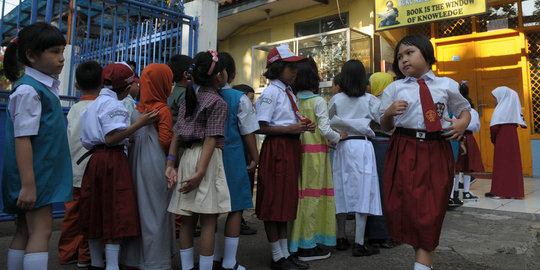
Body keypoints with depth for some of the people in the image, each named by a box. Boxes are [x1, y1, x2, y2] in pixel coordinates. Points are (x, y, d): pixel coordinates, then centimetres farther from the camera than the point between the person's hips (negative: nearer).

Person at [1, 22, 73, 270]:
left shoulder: (47, 87, 13)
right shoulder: (28, 90, -15)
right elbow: (22, 138, -20)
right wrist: (28, 184, -22)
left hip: (45, 172, 9)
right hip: (35, 173, -9)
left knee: (25, 231, 13)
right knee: (41, 231, -7)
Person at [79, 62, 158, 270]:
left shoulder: (94, 104, 20)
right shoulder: (112, 104, -9)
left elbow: (87, 141, 20)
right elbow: (111, 138, -19)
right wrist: (140, 124, -21)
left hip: (95, 159, 9)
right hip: (112, 160, -9)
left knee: (96, 212, 13)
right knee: (116, 214, -4)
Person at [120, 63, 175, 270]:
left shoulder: (138, 108, 9)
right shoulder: (163, 110, -11)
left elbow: (131, 136, 9)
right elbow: (165, 140, -17)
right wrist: (173, 156, -1)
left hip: (137, 163, 7)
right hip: (156, 164, -7)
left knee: (139, 206, 15)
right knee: (157, 210, 1)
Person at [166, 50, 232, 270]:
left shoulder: (189, 99, 14)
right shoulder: (218, 102, -7)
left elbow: (177, 133, 9)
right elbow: (211, 139, -15)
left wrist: (170, 163, 7)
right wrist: (201, 172, -19)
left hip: (187, 156, 7)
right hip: (207, 159, -7)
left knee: (188, 218, 12)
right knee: (208, 219, 0)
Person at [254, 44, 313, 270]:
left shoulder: (289, 92, 16)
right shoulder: (271, 92, -10)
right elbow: (260, 127, -17)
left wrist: (304, 126, 1)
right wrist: (290, 129, -19)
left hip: (291, 149, 9)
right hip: (276, 150, -9)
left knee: (286, 202, 14)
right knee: (274, 203, 0)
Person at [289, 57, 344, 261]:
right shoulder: (318, 101, -6)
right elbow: (324, 130, -10)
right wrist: (339, 137, 7)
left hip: (298, 151, 5)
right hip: (316, 152, -5)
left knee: (300, 194, 11)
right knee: (314, 194, 1)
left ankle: (298, 242, 20)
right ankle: (308, 246, 8)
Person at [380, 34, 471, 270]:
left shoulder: (446, 85, 8)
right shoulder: (394, 88, 7)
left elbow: (464, 108, 22)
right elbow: (385, 126, 9)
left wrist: (463, 123, 0)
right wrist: (389, 113, -13)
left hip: (437, 152, 0)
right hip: (404, 151, 0)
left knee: (432, 209, 0)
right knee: (404, 206, 3)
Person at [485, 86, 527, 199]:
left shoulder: (500, 110, -12)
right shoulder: (512, 108, 10)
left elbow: (494, 127, -18)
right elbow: (515, 124, 11)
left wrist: (494, 140, 0)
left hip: (502, 142, -7)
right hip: (513, 140, 7)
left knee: (501, 165, -2)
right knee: (513, 164, 10)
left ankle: (499, 192, 2)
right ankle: (514, 190, 16)